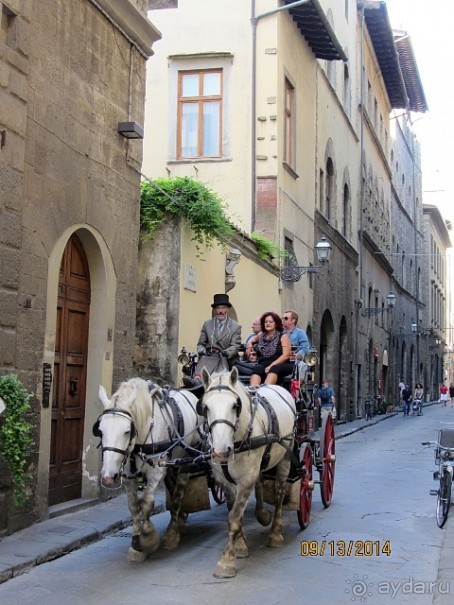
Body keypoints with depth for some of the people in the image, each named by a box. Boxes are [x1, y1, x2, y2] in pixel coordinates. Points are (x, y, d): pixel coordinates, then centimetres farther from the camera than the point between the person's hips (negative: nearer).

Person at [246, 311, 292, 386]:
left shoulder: (283, 336, 7)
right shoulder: (261, 336, 19)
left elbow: (286, 355, -5)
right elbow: (253, 339, 43)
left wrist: (271, 366, -16)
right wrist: (249, 343, 17)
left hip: (280, 365, -3)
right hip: (263, 364, 3)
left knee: (274, 369, -38)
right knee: (257, 369, -33)